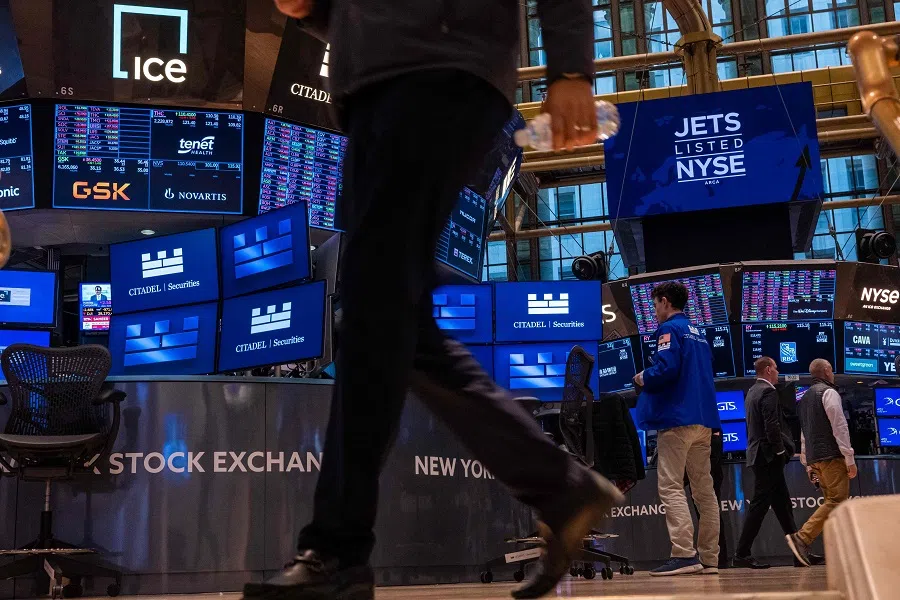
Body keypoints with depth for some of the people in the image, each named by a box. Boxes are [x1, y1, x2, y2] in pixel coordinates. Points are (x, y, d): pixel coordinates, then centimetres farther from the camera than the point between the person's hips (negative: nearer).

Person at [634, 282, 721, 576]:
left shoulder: (670, 329, -6)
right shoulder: (698, 333, 20)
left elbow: (666, 368, -21)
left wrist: (643, 378, -1)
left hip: (677, 418, -8)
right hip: (704, 419, 9)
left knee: (671, 487, -9)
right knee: (704, 490, 8)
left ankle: (684, 555, -17)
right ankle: (709, 558, 9)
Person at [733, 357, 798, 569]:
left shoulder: (752, 392, 17)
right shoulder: (768, 392, -12)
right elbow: (772, 425, -21)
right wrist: (780, 451, -12)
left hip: (758, 454, 10)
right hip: (768, 456, -10)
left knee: (782, 502, 13)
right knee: (760, 503, -8)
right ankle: (742, 554, -8)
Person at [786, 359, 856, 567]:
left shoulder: (805, 397, 20)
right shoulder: (829, 393, -6)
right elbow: (840, 427, -13)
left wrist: (807, 463, 22)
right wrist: (850, 459, -13)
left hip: (814, 458, 9)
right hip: (831, 456, -9)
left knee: (833, 502, 11)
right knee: (836, 502, -10)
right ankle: (802, 537, -22)